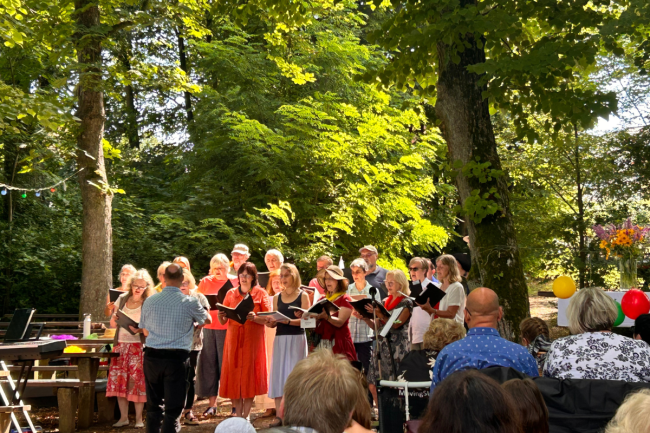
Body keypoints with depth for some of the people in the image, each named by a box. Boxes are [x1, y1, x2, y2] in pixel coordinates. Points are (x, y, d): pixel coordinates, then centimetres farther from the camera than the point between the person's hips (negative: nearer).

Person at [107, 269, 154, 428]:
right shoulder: (122, 299, 7)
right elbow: (113, 324, 12)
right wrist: (114, 317, -9)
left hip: (138, 346, -4)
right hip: (121, 344, 4)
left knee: (137, 382, -3)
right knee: (119, 380, 4)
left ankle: (139, 418, 9)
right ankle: (123, 417, 15)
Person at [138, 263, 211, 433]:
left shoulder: (149, 301, 0)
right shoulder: (189, 303, -8)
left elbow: (145, 332, 11)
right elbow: (208, 319, 11)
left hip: (152, 356, 3)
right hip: (177, 358, -3)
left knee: (154, 406, 15)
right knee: (173, 409, 2)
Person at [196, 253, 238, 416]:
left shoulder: (235, 282, 3)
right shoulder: (205, 282, 11)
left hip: (227, 328, -3)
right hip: (208, 327, 3)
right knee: (208, 365, 5)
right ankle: (212, 404, 13)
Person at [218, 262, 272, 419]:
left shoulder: (261, 293, 3)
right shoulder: (231, 293, 11)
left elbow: (268, 319, -4)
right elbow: (223, 321, 9)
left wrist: (254, 317, -21)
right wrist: (221, 315, -13)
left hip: (253, 338, -2)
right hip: (233, 337, 2)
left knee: (249, 372, -3)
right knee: (234, 372, 0)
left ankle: (246, 414, 5)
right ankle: (238, 414, 10)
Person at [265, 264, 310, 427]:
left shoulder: (303, 295, 1)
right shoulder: (277, 297, 12)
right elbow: (274, 323, 13)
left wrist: (288, 321, -22)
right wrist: (270, 322, -9)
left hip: (297, 339, -4)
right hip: (280, 339, 4)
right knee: (278, 374, -1)